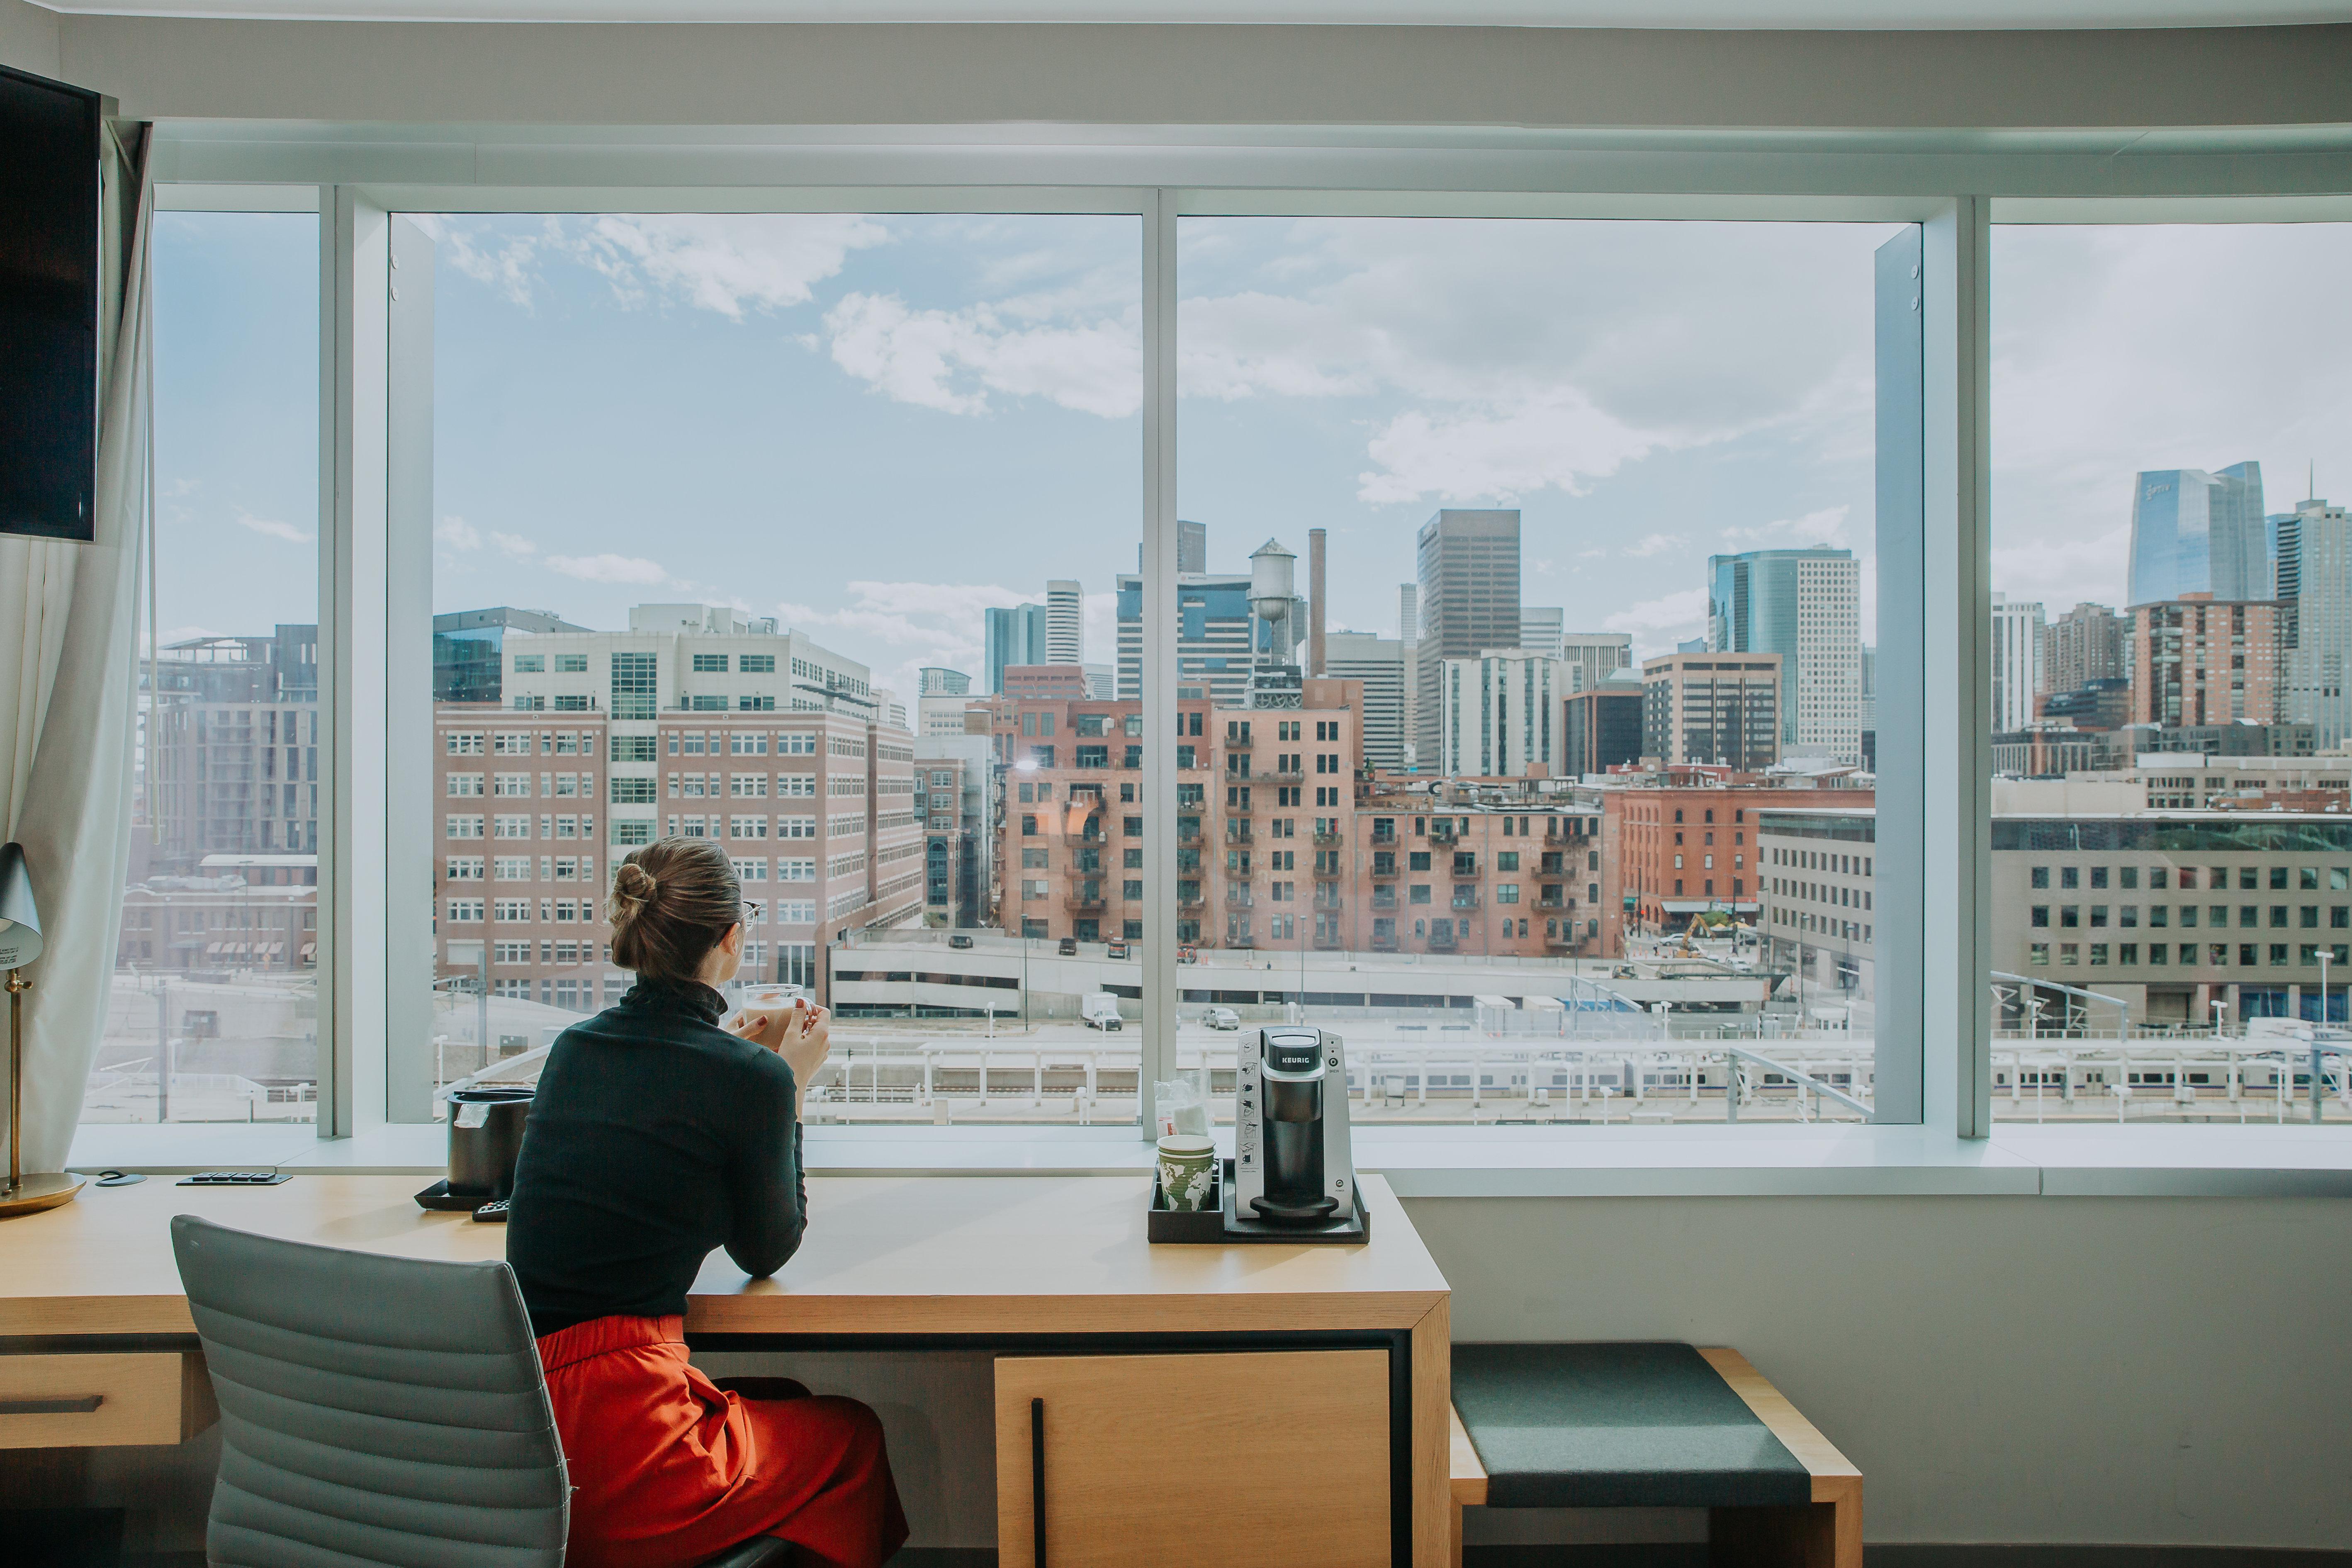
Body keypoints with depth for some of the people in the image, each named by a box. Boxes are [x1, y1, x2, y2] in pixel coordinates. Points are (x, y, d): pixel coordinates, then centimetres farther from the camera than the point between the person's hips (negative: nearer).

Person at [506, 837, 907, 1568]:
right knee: (854, 1433, 21)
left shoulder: (573, 1047, 4)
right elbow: (766, 1252, 1)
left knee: (784, 1401, 30)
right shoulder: (752, 1078, -16)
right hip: (617, 1449, -7)